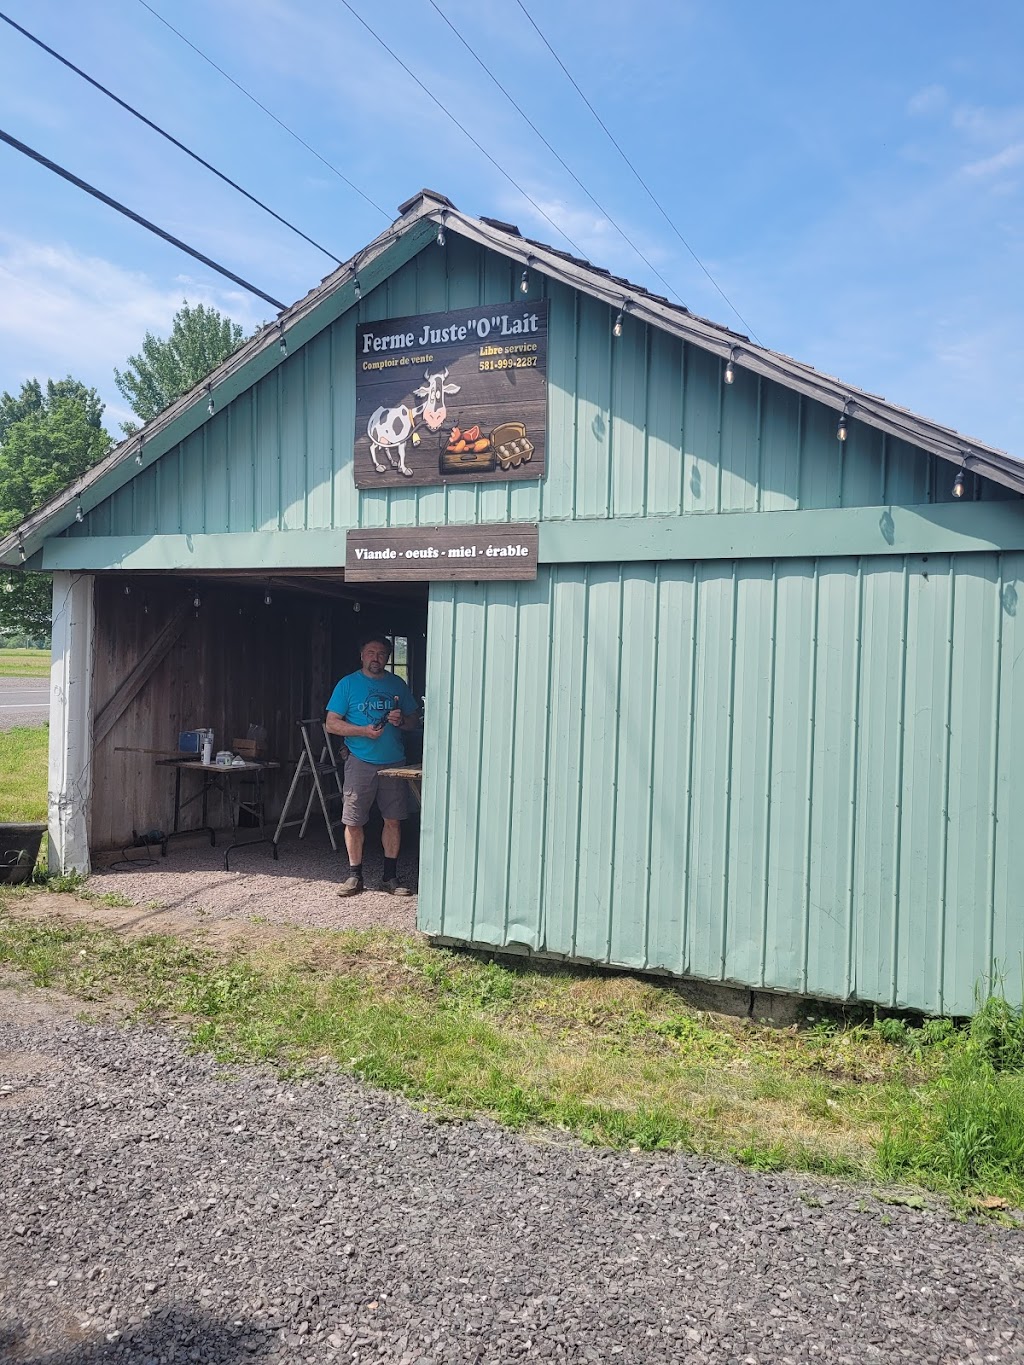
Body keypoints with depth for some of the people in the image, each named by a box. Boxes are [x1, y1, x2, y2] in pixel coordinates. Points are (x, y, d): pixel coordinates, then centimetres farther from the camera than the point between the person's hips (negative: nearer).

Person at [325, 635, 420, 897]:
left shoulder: (398, 685, 11)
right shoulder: (348, 684, 2)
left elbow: (415, 721, 15)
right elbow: (332, 724, -2)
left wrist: (401, 720, -8)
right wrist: (364, 731, -14)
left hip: (394, 763, 2)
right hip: (361, 762, -2)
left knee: (393, 820, 4)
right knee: (353, 821, -1)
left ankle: (391, 876, 15)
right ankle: (354, 875, 13)